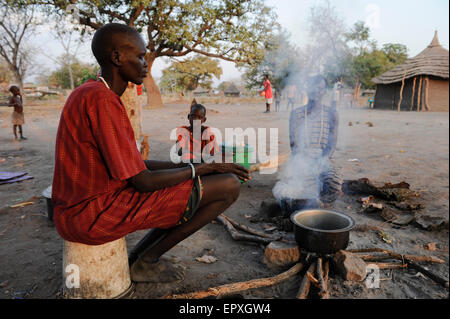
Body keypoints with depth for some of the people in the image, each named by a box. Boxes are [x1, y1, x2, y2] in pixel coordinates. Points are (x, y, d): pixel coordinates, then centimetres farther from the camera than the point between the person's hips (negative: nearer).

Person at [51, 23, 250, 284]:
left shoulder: (88, 94, 13)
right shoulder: (103, 100, -19)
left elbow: (133, 165, 12)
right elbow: (142, 181, -20)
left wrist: (188, 165, 5)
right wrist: (200, 169, -7)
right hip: (95, 214, -10)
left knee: (191, 190, 20)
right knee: (229, 186, -11)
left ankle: (138, 256, 13)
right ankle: (146, 261, 1)